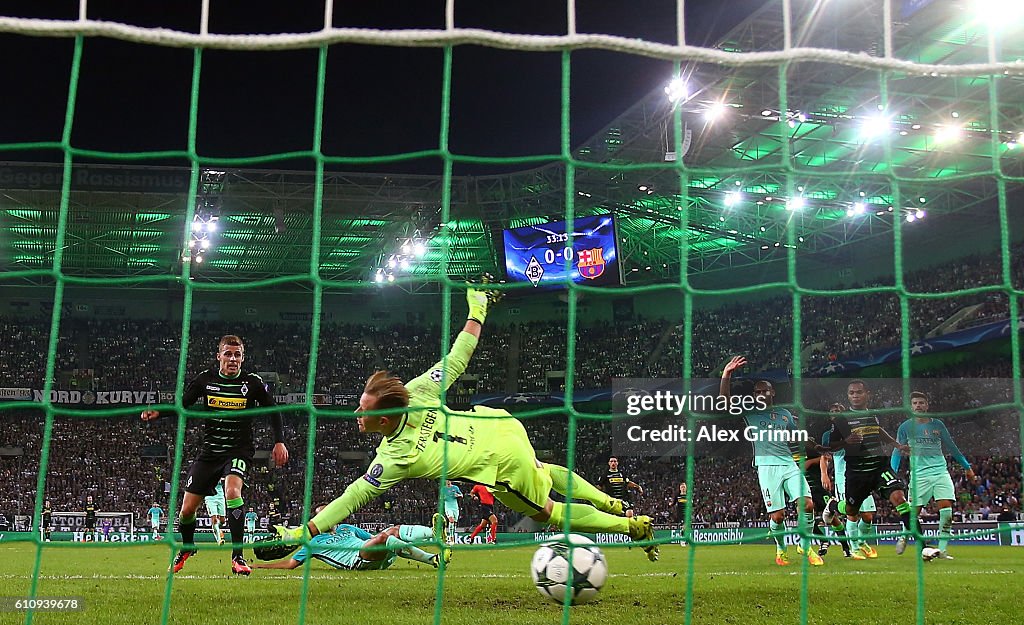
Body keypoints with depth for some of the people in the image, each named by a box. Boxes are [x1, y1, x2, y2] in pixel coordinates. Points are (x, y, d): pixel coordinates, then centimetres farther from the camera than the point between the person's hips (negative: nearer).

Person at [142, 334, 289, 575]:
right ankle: (187, 547, 38)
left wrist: (279, 442, 0)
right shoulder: (205, 379, -2)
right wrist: (157, 412, -11)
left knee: (232, 491, -32)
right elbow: (182, 404, 7)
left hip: (239, 449, -3)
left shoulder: (253, 383, -5)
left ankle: (237, 556, -25)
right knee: (187, 509, 5)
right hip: (209, 451, 3)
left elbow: (272, 410, 7)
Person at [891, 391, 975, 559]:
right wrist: (893, 473, -6)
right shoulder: (906, 427, 5)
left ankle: (942, 550, -3)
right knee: (914, 512, -4)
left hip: (941, 471, 2)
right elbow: (897, 451, 7)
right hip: (919, 474, -2)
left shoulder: (937, 425, 10)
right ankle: (903, 537, 25)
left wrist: (967, 467, 18)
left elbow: (951, 447, 18)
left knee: (947, 511, -11)